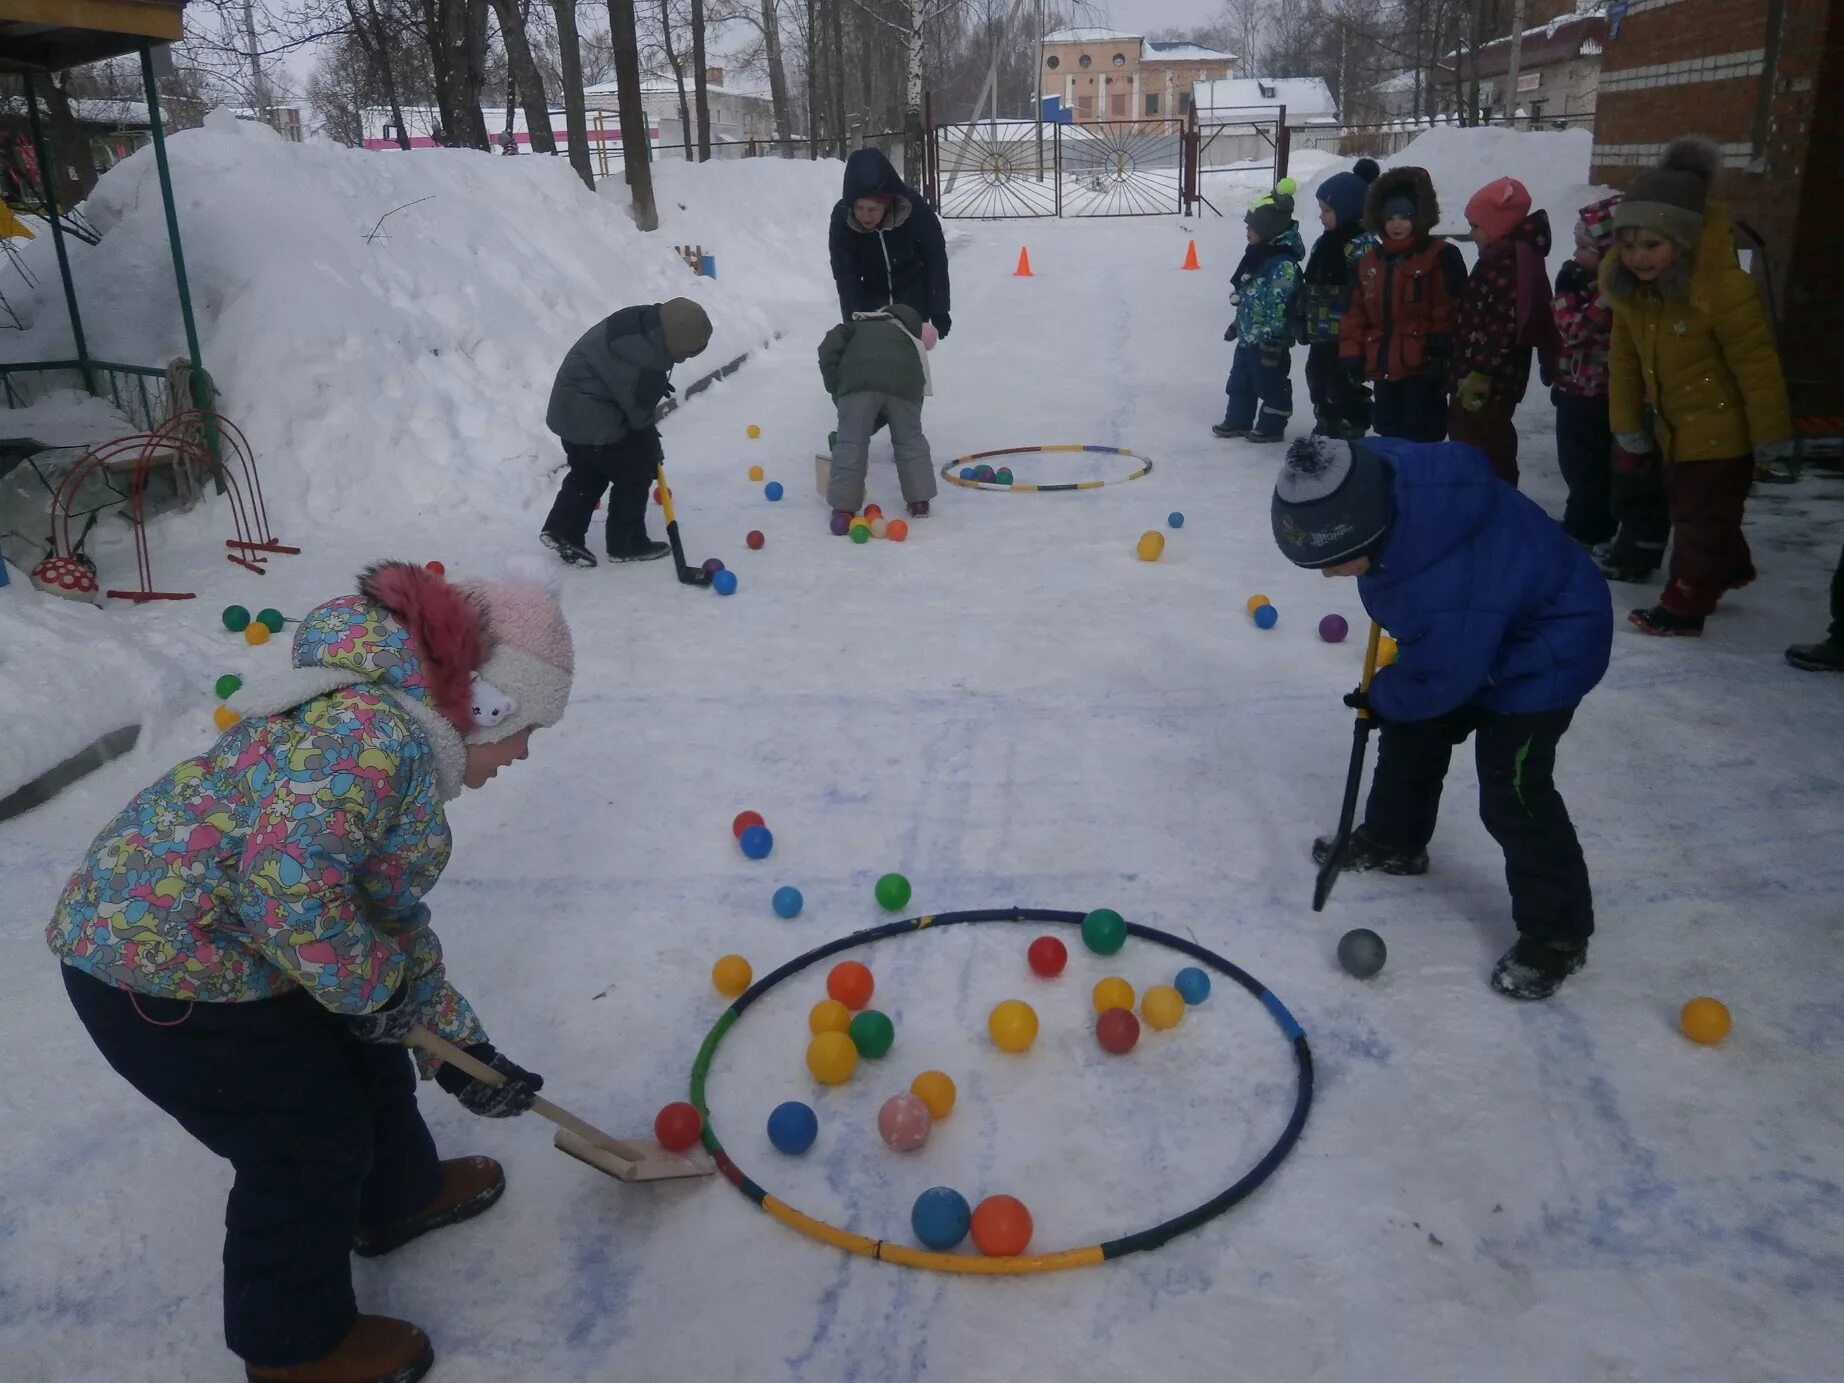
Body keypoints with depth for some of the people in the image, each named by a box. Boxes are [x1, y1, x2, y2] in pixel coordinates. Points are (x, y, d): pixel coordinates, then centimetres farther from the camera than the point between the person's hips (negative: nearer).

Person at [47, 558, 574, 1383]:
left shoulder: (402, 739, 8)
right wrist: (371, 988, -20)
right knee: (312, 1144, 7)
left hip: (217, 947, 10)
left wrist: (460, 1045, 17)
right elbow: (287, 879, -37)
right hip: (162, 968, -10)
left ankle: (398, 1197, 51)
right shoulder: (375, 730, -26)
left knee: (364, 1062, 24)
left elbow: (394, 918, 14)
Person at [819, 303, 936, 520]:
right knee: (910, 440, 21)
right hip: (904, 383, 2)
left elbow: (828, 350, 14)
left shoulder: (856, 327, 35)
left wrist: (836, 391, 18)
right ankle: (919, 501, 26)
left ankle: (844, 507, 9)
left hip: (859, 380, -2)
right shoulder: (912, 341, 41)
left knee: (850, 443, 7)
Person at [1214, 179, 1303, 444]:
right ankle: (1238, 420, 29)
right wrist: (1237, 324, 24)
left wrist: (1272, 341, -24)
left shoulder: (1283, 263, -21)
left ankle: (1271, 427, 15)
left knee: (1271, 384, 4)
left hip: (1267, 340, -10)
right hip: (1248, 336, 10)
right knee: (1240, 380, 17)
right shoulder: (1259, 256, 9)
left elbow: (1278, 304, -24)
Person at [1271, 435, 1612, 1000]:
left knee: (1513, 794, -8)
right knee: (1409, 732, 19)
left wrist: (1382, 696, -8)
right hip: (1471, 634, 9)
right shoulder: (1371, 471, -24)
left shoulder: (1446, 587, -45)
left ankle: (1557, 931, 10)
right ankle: (1393, 839, 43)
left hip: (1545, 651, -9)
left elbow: (1440, 681, -27)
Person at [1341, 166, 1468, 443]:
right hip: (1383, 368, 6)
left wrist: (1440, 351, -16)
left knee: (1420, 437, -6)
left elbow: (1449, 310, -9)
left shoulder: (1442, 257, -4)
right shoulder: (1370, 261, 14)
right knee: (1388, 433, 15)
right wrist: (1351, 354, 5)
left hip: (1422, 369, -6)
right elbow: (1356, 313, 13)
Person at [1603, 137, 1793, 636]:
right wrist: (1627, 426, 7)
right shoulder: (1628, 287, -7)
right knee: (1689, 508, 24)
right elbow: (1624, 360, 2)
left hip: (1721, 429, -8)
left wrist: (1772, 435, -16)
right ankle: (1729, 568, 48)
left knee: (1702, 519, 0)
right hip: (1673, 427, 8)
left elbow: (1757, 363, -22)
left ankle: (1684, 605, 11)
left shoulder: (1723, 286, -28)